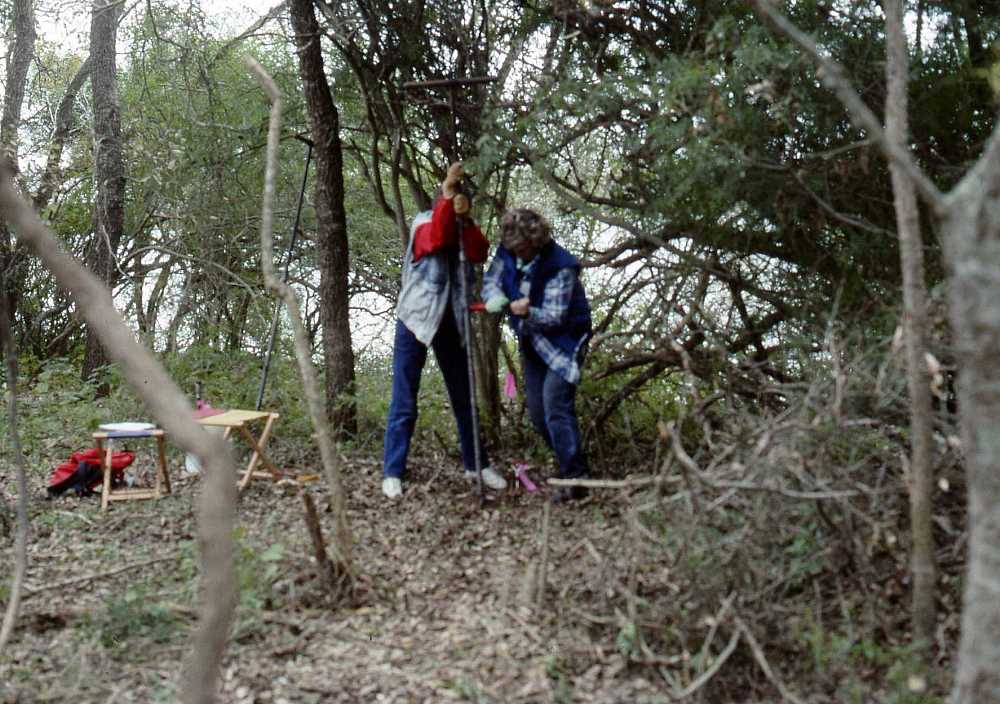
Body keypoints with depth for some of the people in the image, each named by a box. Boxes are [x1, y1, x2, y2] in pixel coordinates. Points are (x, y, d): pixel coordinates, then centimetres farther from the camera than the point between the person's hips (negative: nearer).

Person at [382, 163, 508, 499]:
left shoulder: (463, 230, 9)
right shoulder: (422, 224, -5)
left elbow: (479, 254, -12)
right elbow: (436, 239, -28)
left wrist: (466, 218, -23)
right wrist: (447, 194, -31)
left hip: (450, 323, 5)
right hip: (415, 320, -5)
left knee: (464, 398, 12)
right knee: (404, 402, -4)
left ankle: (477, 465, 23)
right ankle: (392, 473, 0)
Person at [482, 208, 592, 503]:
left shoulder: (559, 265, -27)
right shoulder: (508, 252, -9)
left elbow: (555, 317, -27)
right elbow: (491, 280, -2)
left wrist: (527, 313, -46)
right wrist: (494, 298, -26)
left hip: (563, 339, -7)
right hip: (532, 343, 8)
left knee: (555, 404, -20)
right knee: (537, 411, 10)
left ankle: (575, 478, -15)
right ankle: (571, 464, 26)